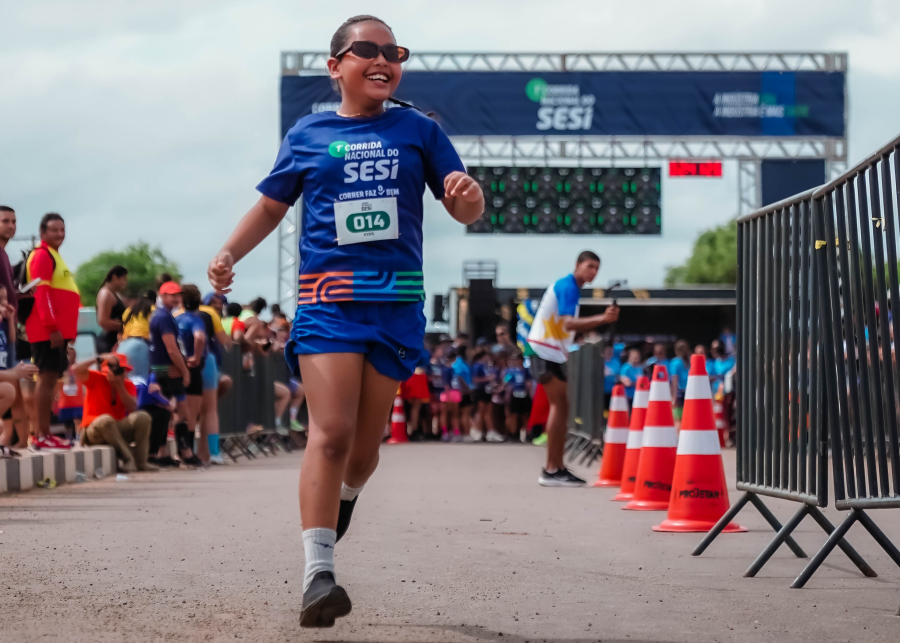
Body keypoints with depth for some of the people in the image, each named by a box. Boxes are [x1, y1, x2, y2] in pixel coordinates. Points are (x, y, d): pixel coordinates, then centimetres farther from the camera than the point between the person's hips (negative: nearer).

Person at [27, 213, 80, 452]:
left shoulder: (53, 255, 21)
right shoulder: (42, 255, -9)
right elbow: (41, 293, -18)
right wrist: (52, 327, -23)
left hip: (57, 329, 10)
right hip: (48, 330, -10)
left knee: (50, 378, 10)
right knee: (47, 378, -10)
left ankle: (44, 433, 13)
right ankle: (41, 436, -11)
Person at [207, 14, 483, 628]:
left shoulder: (418, 129, 10)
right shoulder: (308, 134, 9)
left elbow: (468, 211, 9)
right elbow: (271, 206, 20)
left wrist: (466, 194, -15)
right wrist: (228, 254, 5)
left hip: (396, 301, 2)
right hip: (329, 297, -2)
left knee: (366, 443, 7)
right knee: (331, 431, -17)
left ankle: (341, 501, 42)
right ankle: (318, 574, -19)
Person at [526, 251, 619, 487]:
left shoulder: (570, 287, 15)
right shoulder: (567, 286, -15)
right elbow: (568, 323, -29)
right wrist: (602, 319, -39)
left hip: (552, 351, 10)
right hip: (545, 351, -10)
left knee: (561, 407, 11)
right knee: (560, 406, -11)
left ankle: (556, 468, 14)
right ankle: (551, 471, -12)